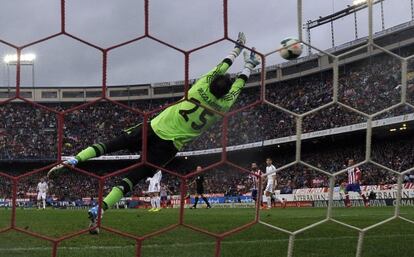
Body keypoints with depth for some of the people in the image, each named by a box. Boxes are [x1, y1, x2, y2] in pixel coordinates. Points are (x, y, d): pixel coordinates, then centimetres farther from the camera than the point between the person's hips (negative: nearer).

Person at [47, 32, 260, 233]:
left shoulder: (201, 87, -2)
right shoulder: (222, 107, -5)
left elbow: (222, 66, 13)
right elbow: (239, 85, 12)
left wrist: (238, 48, 26)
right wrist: (249, 65, 26)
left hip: (154, 127, 2)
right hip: (168, 145, -2)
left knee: (111, 145, 11)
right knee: (134, 177, -2)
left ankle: (74, 160, -5)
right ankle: (98, 209, -13)